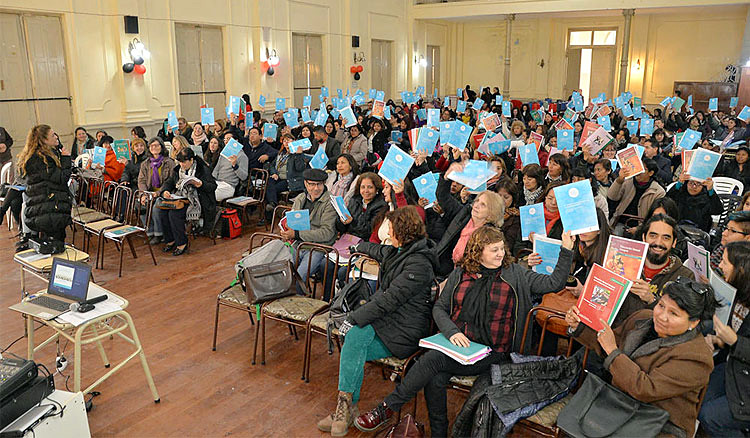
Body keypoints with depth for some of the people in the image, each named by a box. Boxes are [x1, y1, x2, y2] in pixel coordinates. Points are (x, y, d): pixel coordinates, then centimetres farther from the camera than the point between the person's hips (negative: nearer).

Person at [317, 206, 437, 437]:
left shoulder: (419, 264, -20)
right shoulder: (399, 250, 9)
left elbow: (390, 299, -25)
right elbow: (381, 251, 35)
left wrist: (354, 318, -25)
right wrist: (361, 246, 54)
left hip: (404, 331, -7)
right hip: (384, 316, 8)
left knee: (352, 350, -22)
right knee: (355, 337, -21)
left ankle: (346, 406, -10)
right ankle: (346, 405, -18)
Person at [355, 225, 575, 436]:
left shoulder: (515, 274, 5)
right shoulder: (460, 274, 10)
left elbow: (554, 283, 1)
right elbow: (439, 308, 8)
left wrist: (566, 250, -8)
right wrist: (452, 331, -10)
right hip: (457, 342, 3)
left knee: (432, 359, -25)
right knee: (435, 380, -26)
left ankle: (387, 408, -10)